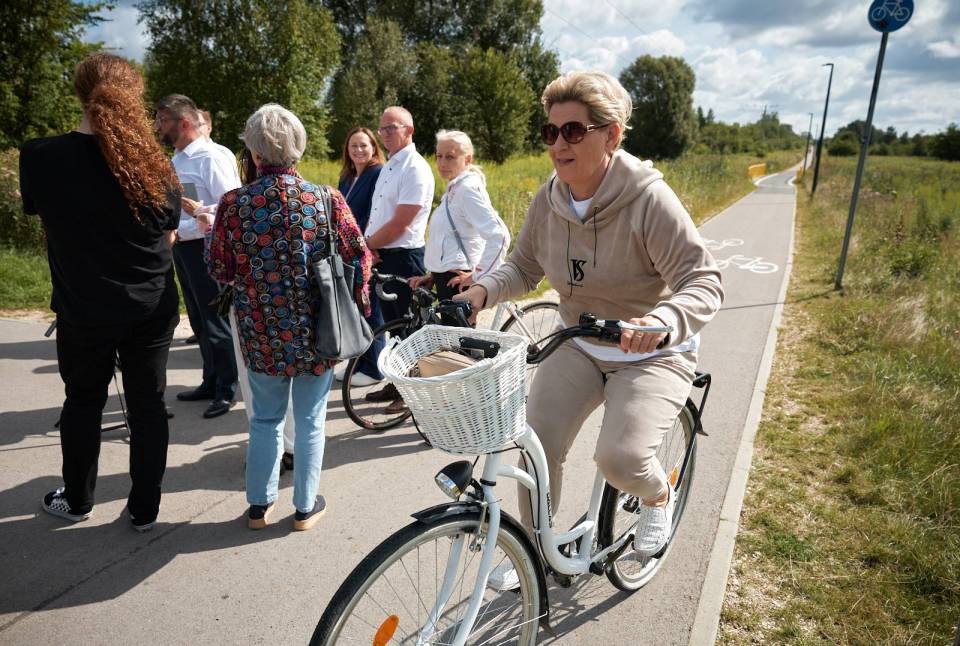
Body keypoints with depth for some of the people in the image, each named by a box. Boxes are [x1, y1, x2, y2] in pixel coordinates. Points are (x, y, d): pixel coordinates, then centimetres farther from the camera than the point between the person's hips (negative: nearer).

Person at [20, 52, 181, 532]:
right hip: (152, 308, 1)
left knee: (83, 402, 20)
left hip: (84, 312, 0)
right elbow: (168, 238, 3)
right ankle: (144, 509, 23)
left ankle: (76, 501, 37)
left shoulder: (39, 156, -10)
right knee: (148, 405, 12)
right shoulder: (155, 163, -7)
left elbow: (37, 212, 9)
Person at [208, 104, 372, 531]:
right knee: (310, 420, 14)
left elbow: (220, 270, -1)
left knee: (265, 417, 19)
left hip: (261, 332, 1)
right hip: (317, 330, 0)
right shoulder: (326, 199, -9)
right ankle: (306, 507, 27)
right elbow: (359, 258, -4)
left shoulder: (234, 203, -9)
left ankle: (259, 504, 31)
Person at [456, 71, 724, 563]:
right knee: (538, 445, -6)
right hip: (577, 348, 5)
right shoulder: (549, 200, -6)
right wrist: (483, 290, -16)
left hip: (652, 355, -4)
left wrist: (662, 322, -47)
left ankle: (657, 496, 17)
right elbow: (523, 266, 5)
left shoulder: (649, 199, -23)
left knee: (620, 456, -23)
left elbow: (704, 283, -25)